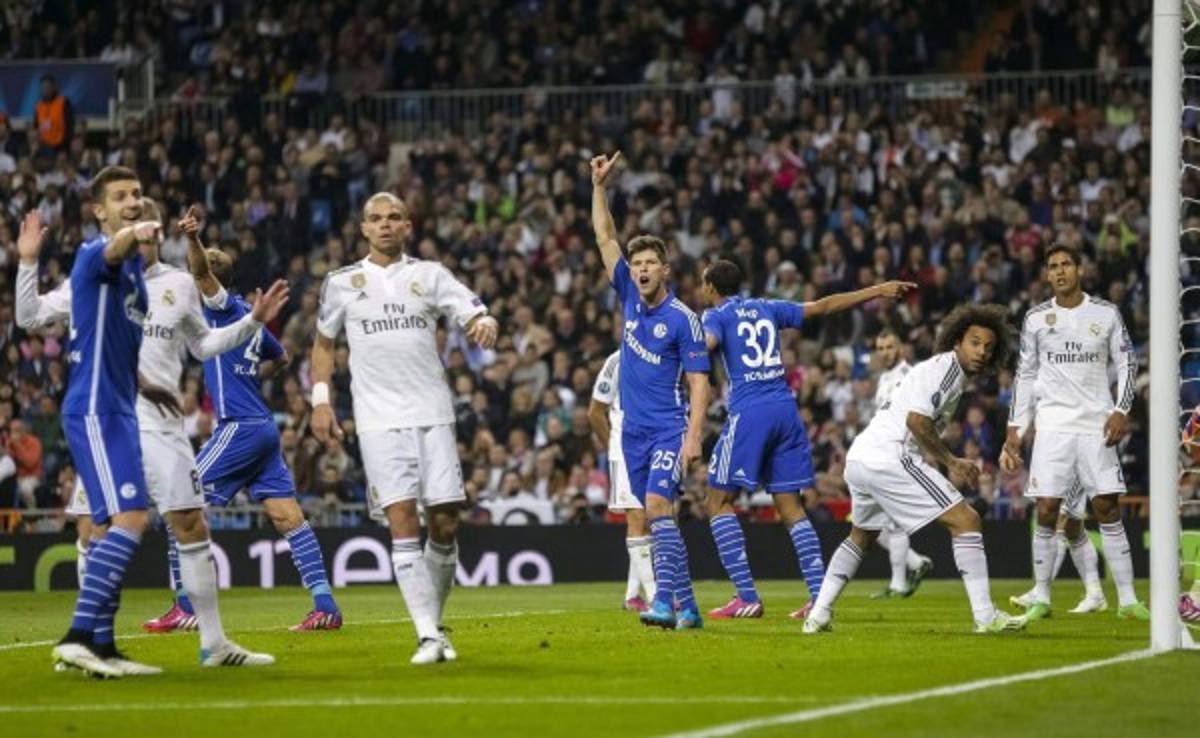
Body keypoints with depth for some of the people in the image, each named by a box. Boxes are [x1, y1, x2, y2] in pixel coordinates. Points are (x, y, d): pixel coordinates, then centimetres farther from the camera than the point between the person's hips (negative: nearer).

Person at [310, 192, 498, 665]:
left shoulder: (429, 275, 9)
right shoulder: (342, 283, 10)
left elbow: (473, 314, 0)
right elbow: (323, 343, 21)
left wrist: (484, 323, -24)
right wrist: (320, 400, 10)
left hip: (433, 414, 1)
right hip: (379, 421, -1)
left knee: (444, 523, -2)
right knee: (402, 520, -13)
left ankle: (434, 621, 18)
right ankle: (428, 635, -15)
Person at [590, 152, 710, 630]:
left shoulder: (683, 320, -8)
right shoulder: (629, 298, 8)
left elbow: (699, 384, -9)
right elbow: (605, 238, 10)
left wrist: (694, 437, -18)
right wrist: (600, 186, 1)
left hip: (669, 429, -6)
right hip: (633, 429, 6)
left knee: (657, 505, -22)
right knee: (656, 516, 6)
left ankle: (665, 599, -29)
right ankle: (686, 606, 10)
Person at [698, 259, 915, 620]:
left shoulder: (715, 316, 4)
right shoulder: (766, 309, 19)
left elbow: (705, 344, -19)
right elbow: (824, 306, 24)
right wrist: (878, 291, 31)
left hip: (748, 411, -6)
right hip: (786, 409, 6)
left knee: (719, 501, 3)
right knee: (791, 506, 8)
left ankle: (747, 598, -7)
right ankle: (820, 597, -1)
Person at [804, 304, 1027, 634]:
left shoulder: (944, 370, 24)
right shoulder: (946, 366, -6)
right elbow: (916, 420, -17)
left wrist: (951, 463, 17)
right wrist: (949, 461, -8)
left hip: (859, 458, 10)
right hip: (889, 456, -10)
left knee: (861, 535, 31)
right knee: (966, 521, -7)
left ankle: (819, 614, 25)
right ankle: (985, 616, -10)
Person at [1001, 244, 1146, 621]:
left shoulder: (1106, 314, 4)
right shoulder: (1036, 318, 7)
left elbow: (1126, 363, 7)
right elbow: (1025, 375, 12)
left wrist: (1121, 411, -7)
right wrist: (1015, 430, 7)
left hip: (1096, 424, -1)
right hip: (1053, 426, 1)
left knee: (1108, 510, -5)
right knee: (1046, 512, -5)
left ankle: (1127, 599, -3)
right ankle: (1041, 598, 5)